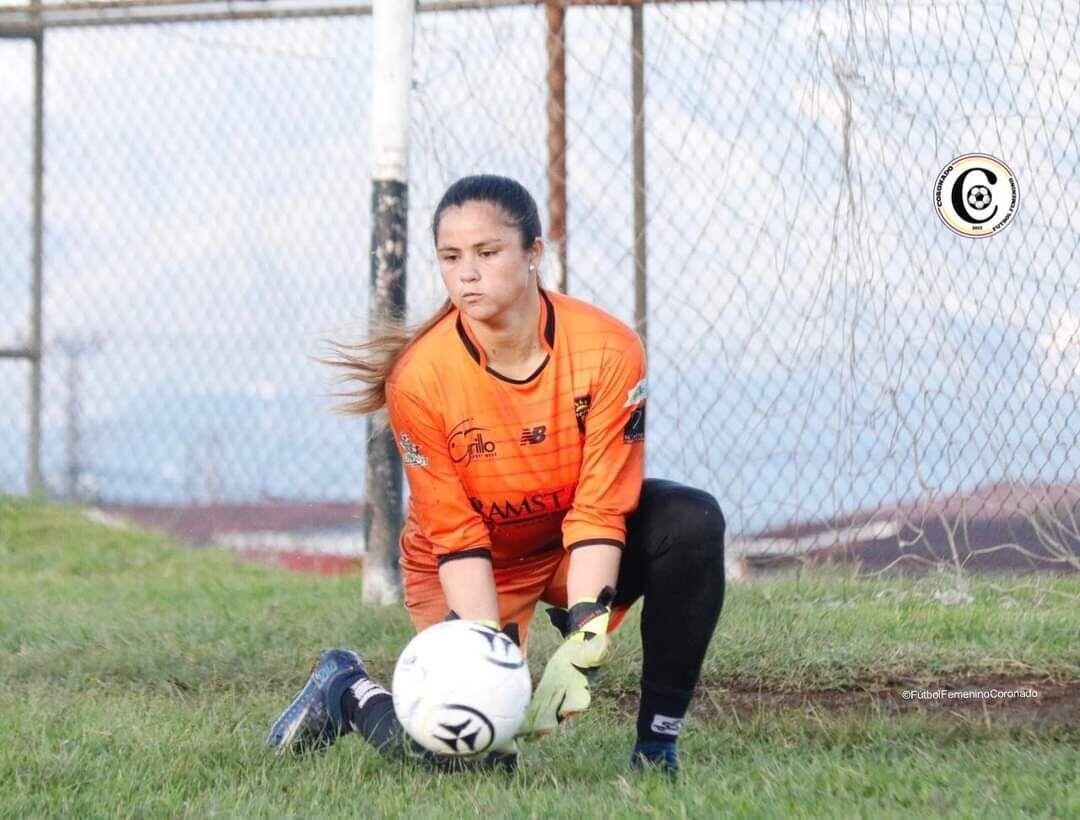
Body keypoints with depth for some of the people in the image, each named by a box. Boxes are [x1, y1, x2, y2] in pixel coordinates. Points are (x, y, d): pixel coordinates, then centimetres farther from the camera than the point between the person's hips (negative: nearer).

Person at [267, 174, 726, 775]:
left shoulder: (608, 350, -23)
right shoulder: (419, 377, -23)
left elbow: (598, 511, -22)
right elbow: (456, 536, -19)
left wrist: (581, 647, -32)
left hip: (576, 546, 2)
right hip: (470, 567, -2)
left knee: (693, 521, -29)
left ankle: (659, 740, -17)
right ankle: (348, 690, 13)